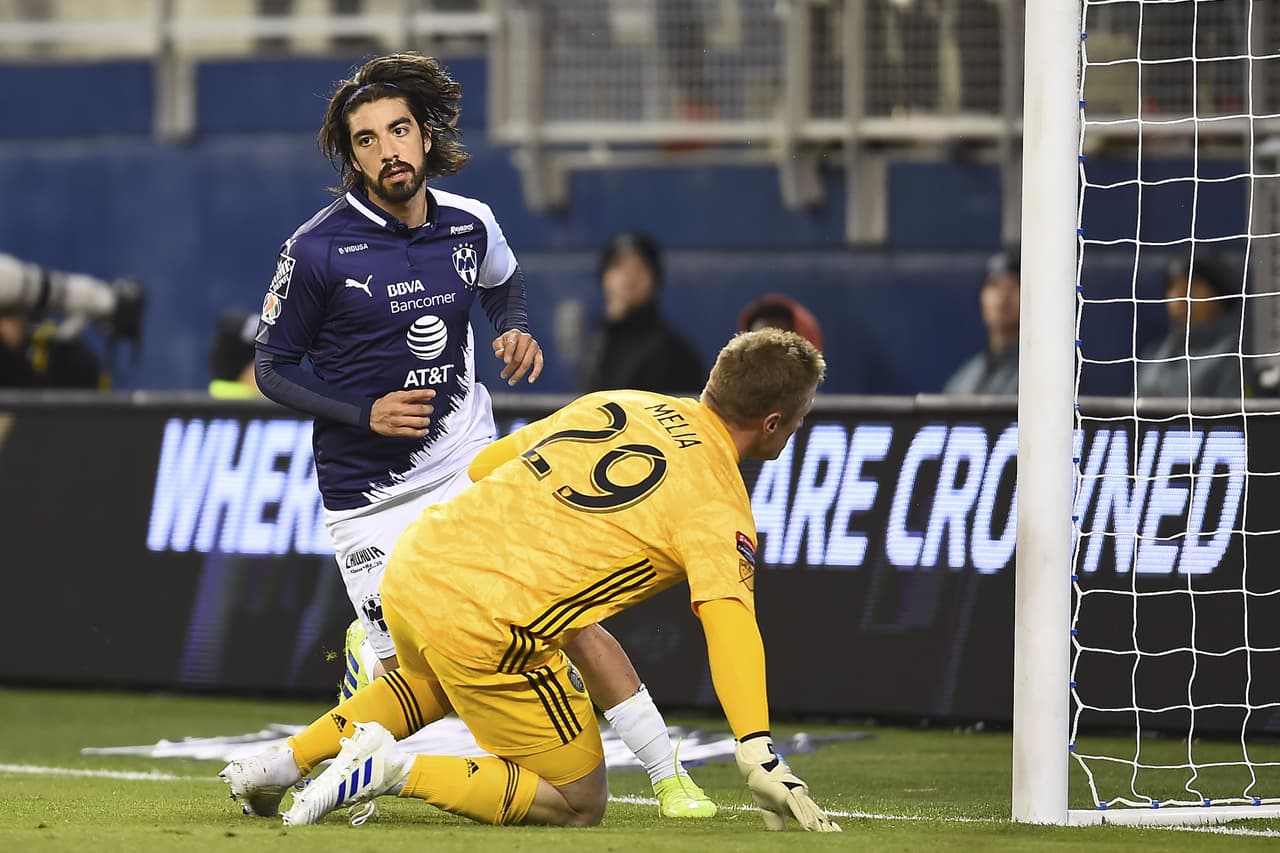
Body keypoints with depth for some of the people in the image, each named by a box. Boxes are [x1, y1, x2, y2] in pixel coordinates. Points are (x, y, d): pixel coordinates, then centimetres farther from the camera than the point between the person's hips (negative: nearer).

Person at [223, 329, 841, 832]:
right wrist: (759, 755, -32)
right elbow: (727, 619, -23)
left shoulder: (612, 404, 15)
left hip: (414, 563, 8)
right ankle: (397, 771, -7)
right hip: (485, 628, -8)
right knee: (579, 804, 8)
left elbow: (483, 465, 24)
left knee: (435, 683, 41)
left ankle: (288, 760, 27)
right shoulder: (718, 505, -6)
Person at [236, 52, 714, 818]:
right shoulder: (318, 251, -12)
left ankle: (669, 775, -5)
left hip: (470, 467, 3)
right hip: (370, 497, -3)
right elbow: (275, 368, -3)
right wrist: (365, 414, -17)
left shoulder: (471, 226, 0)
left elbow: (504, 282, 24)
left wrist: (516, 330, 1)